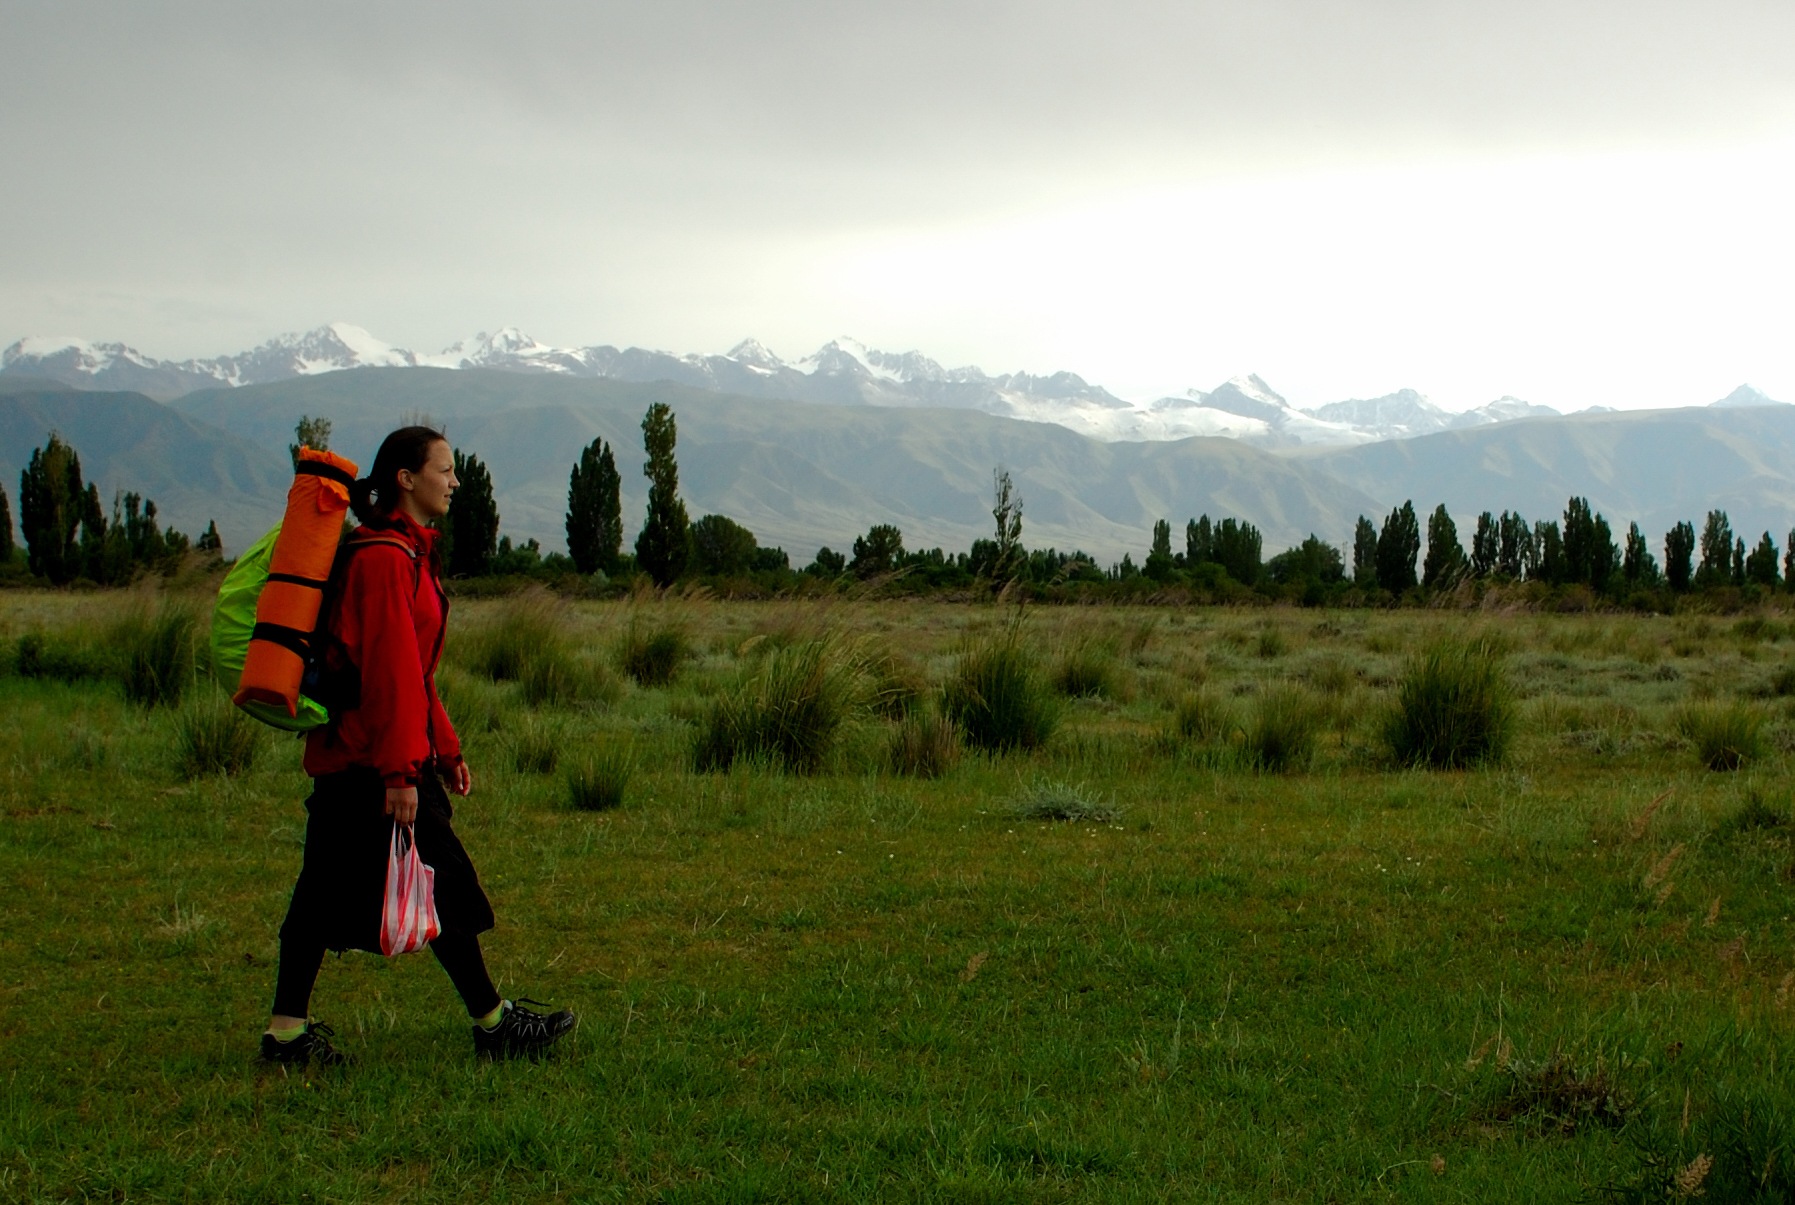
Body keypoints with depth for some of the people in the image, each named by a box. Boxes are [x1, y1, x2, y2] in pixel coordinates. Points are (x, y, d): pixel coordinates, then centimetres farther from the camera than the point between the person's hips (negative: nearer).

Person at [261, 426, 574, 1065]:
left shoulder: (407, 553, 17)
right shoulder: (386, 557, -15)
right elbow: (389, 671, -20)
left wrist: (445, 748, 22)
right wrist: (400, 771, -22)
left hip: (343, 756, 10)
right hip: (372, 757, -10)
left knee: (326, 891, 9)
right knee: (442, 886, -2)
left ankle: (288, 1031, 10)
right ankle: (493, 1023, 7)